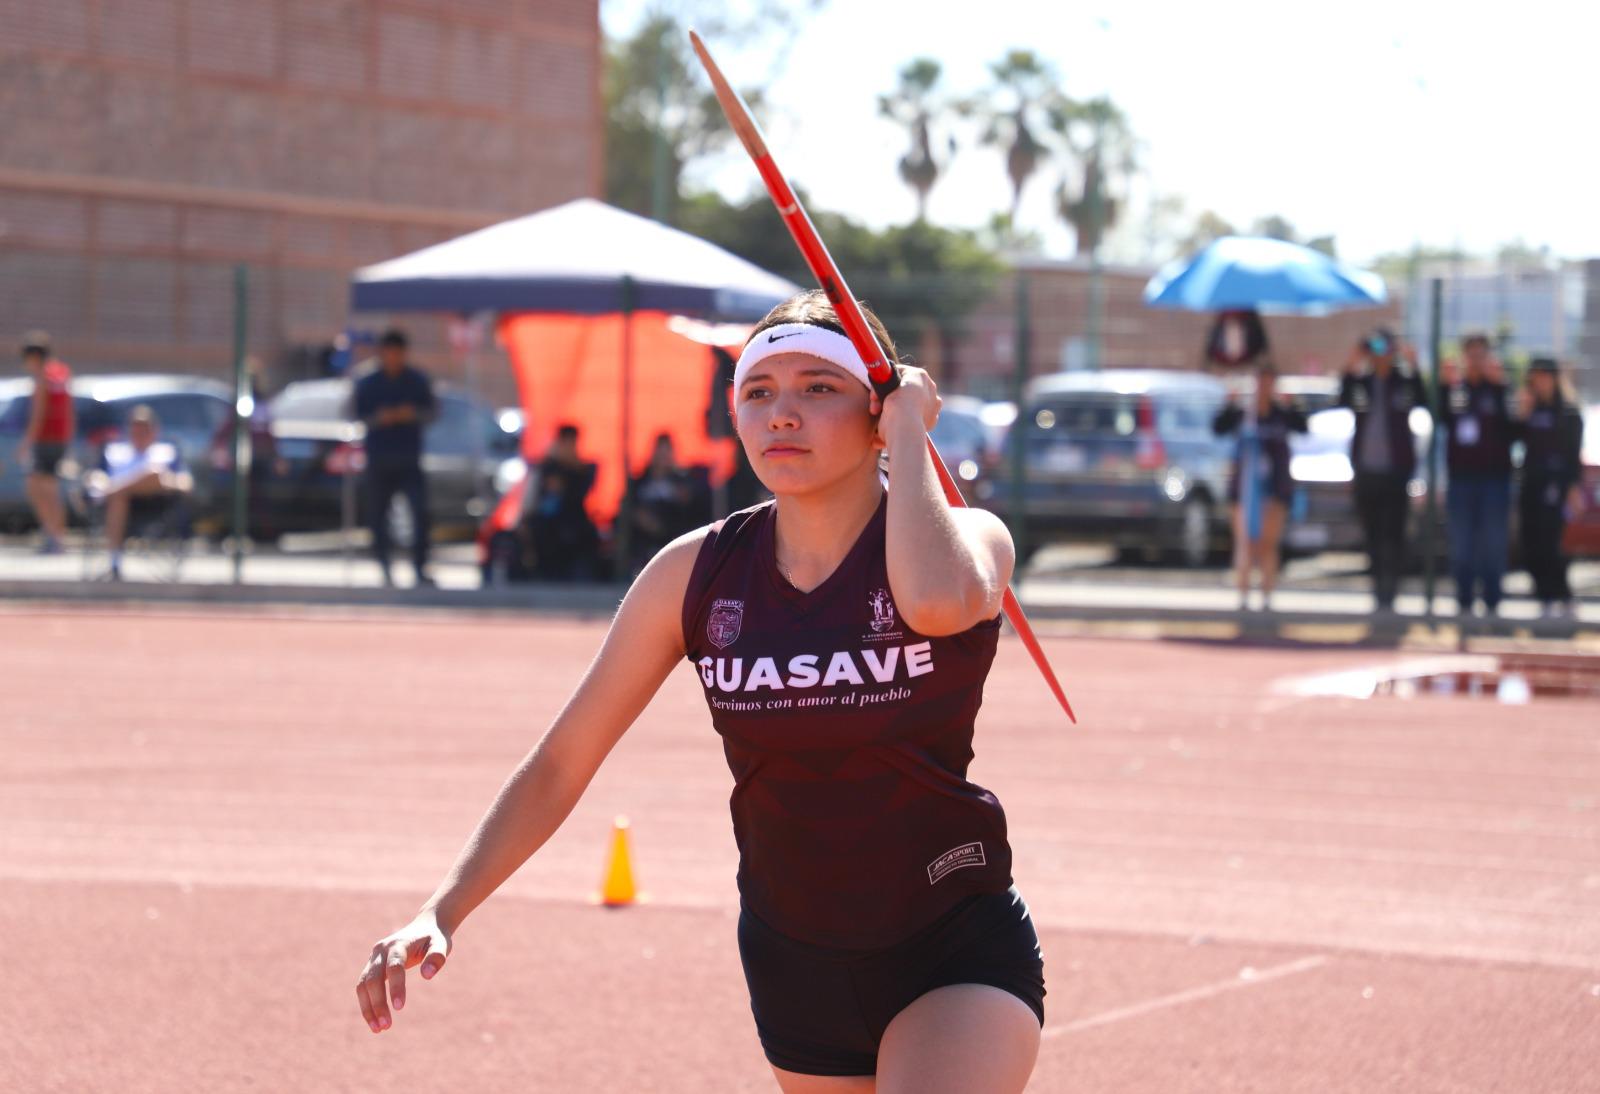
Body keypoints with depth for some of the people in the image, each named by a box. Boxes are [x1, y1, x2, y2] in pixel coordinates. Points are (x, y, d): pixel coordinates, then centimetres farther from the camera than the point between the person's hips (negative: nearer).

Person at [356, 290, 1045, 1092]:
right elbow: (559, 765, -2)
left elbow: (939, 600, -40)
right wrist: (441, 911, -14)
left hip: (960, 951, -4)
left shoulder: (970, 540, -13)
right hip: (794, 959, 4)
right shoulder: (696, 574, -5)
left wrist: (910, 433, -25)